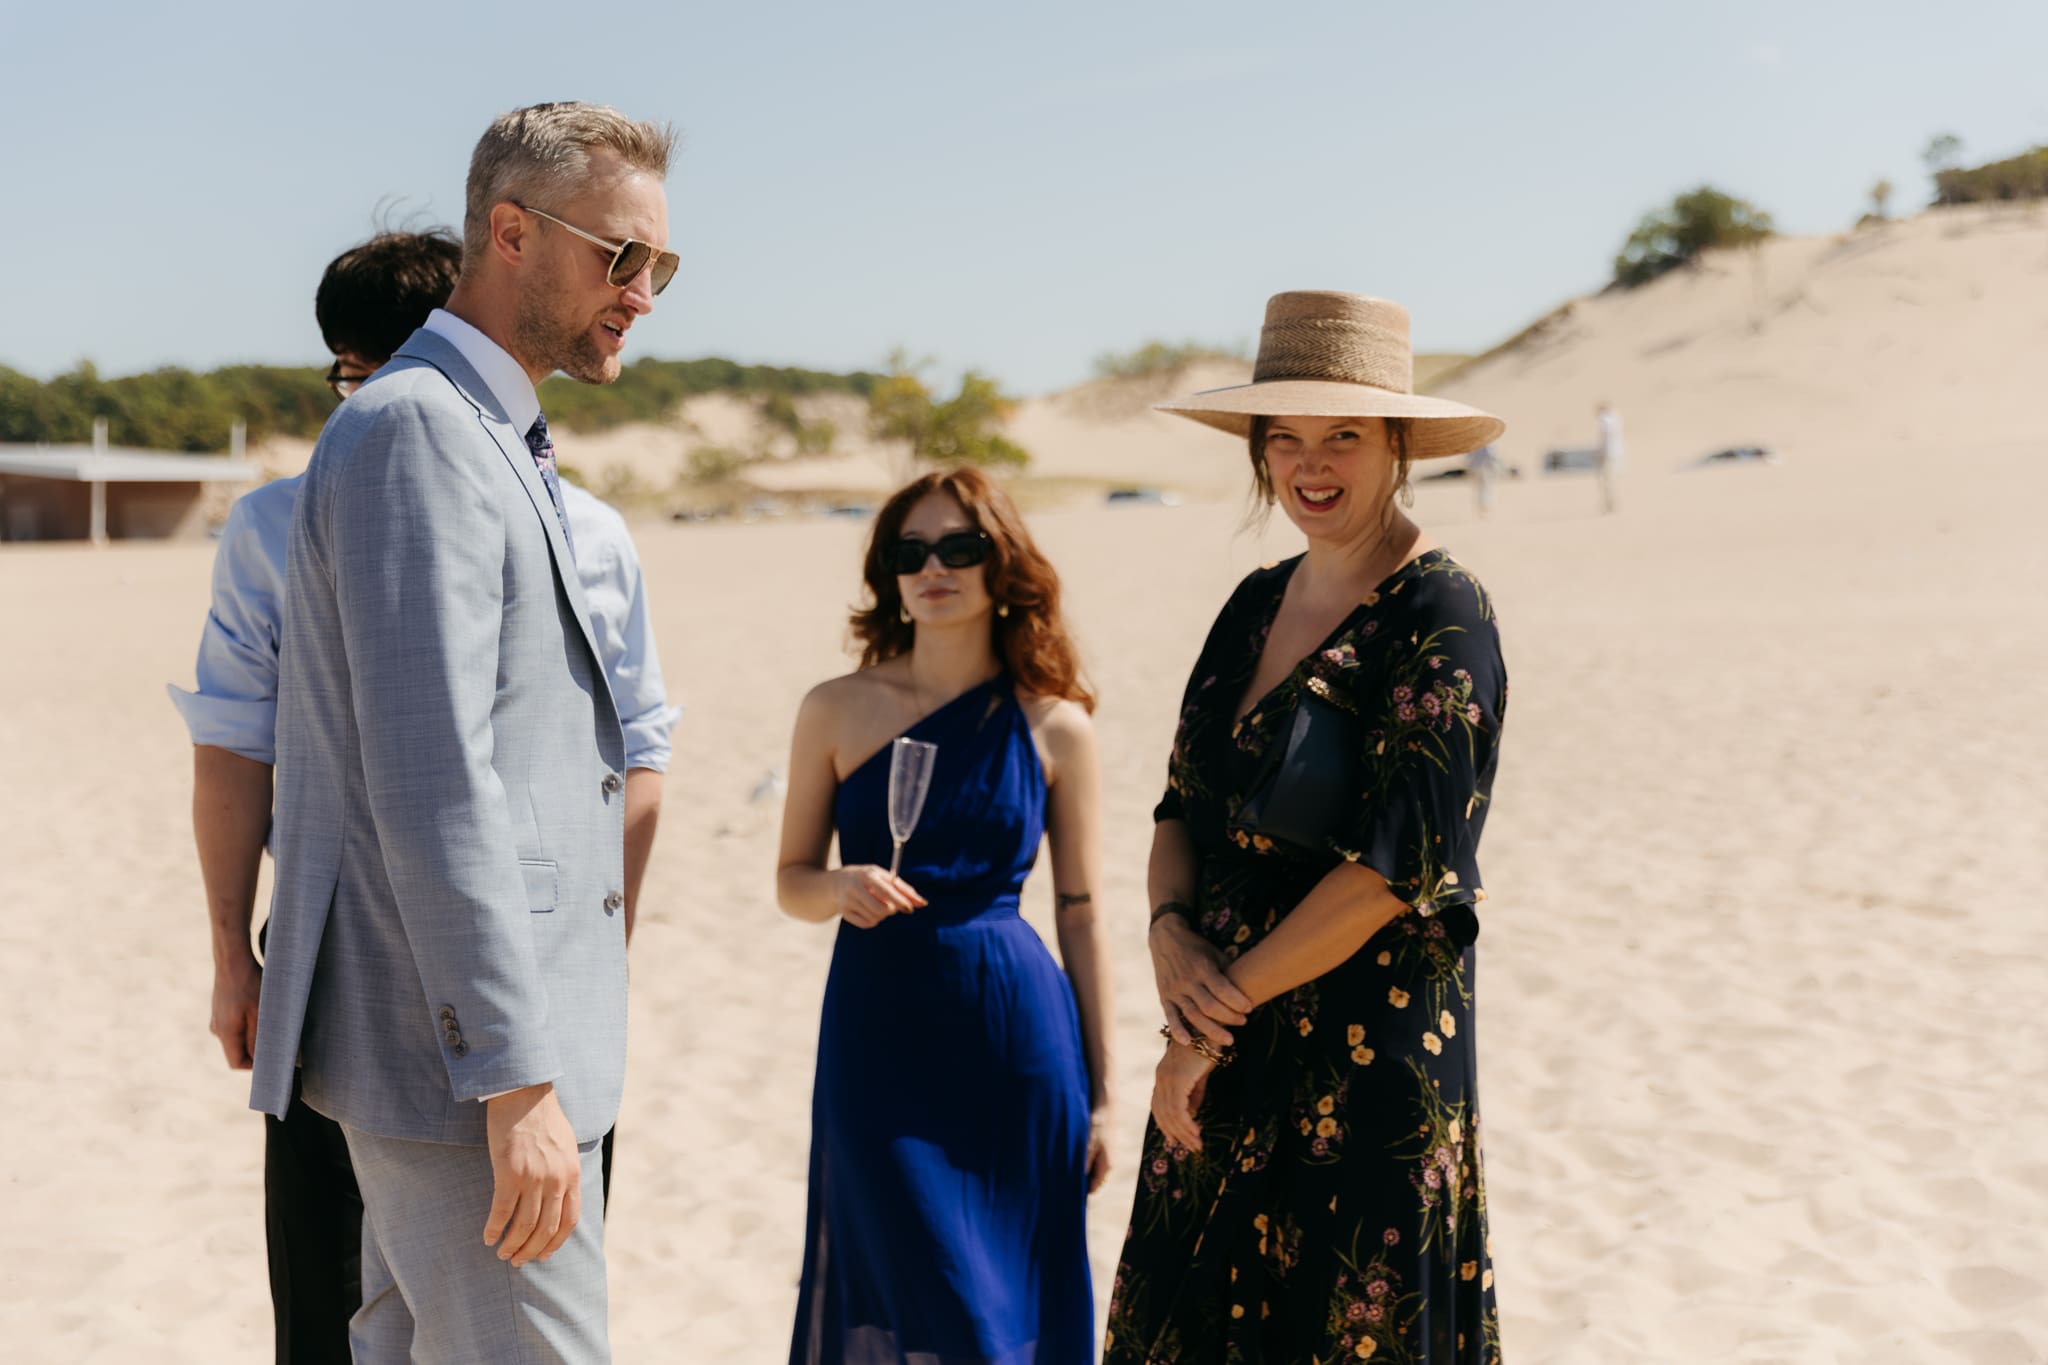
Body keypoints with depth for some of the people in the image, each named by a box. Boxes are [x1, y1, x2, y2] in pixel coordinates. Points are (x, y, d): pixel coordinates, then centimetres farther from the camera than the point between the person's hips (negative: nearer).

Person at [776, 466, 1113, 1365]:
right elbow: (791, 880, 7)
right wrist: (844, 887, -16)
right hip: (878, 1030, 0)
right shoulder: (837, 710, 0)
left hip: (1015, 1030, 0)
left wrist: (1100, 1095, 3)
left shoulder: (1055, 727, 0)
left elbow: (1081, 916, 3)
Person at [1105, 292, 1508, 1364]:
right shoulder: (1258, 604, 10)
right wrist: (1170, 927, -9)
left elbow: (1398, 865, -18)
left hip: (1366, 1061, -7)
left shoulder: (1439, 616, -13)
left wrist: (1224, 1001, -13)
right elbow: (1183, 804, 12)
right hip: (1225, 1053, 7)